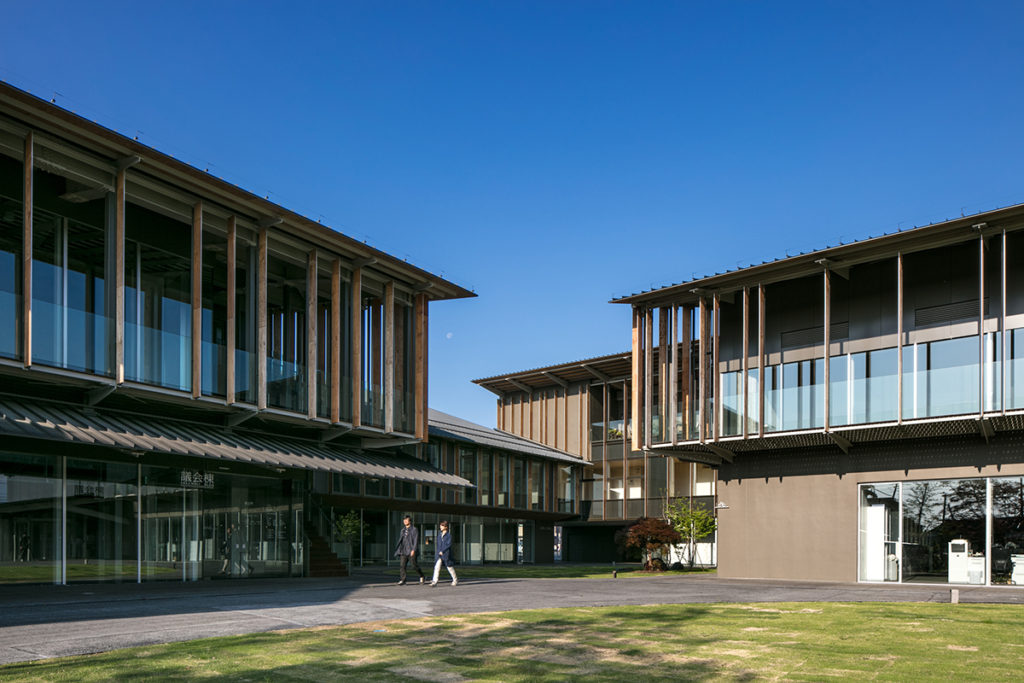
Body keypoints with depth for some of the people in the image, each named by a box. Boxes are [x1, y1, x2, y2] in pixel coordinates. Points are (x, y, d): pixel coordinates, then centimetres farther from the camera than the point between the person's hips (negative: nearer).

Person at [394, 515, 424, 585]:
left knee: (415, 566, 1)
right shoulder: (403, 530, 15)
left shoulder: (414, 529, -4)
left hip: (411, 551, -5)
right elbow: (400, 540, 19)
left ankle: (422, 576, 22)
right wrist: (398, 549, 14)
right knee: (402, 565, -7)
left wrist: (413, 550, -20)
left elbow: (416, 540, -11)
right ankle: (402, 580, -7)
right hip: (404, 551, 5)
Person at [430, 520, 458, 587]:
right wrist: (438, 551, 11)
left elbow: (449, 544, -15)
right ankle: (435, 581, -10)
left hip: (446, 554, -5)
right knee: (437, 567, -8)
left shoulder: (448, 535, -8)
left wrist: (442, 551, -19)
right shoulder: (440, 535, 10)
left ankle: (455, 580, 23)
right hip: (439, 554, 5)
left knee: (449, 567, 6)